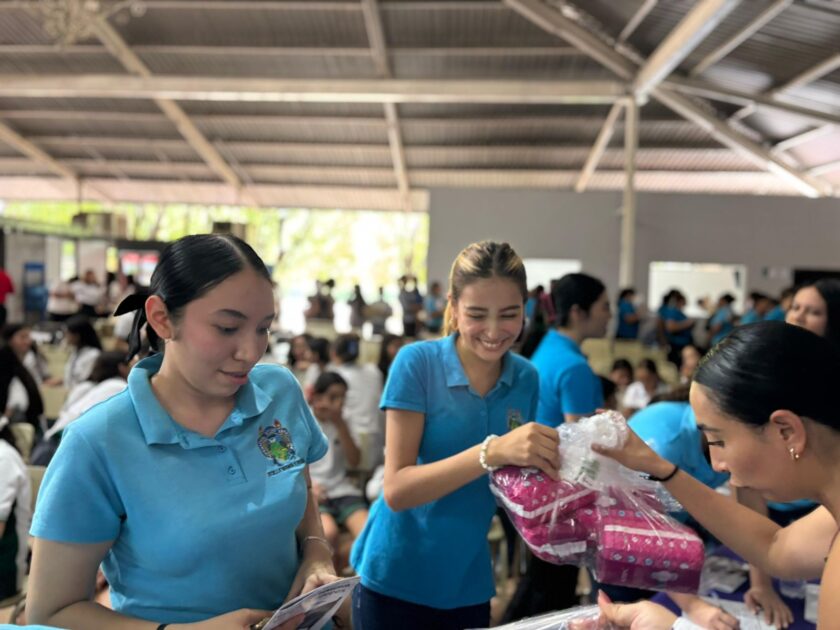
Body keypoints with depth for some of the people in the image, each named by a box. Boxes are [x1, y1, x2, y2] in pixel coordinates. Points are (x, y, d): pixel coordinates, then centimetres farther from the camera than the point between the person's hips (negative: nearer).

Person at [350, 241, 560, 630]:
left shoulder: (525, 378, -4)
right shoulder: (417, 362, -16)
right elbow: (396, 490, -22)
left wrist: (541, 462, -17)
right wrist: (492, 451, -33)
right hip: (396, 580, -3)